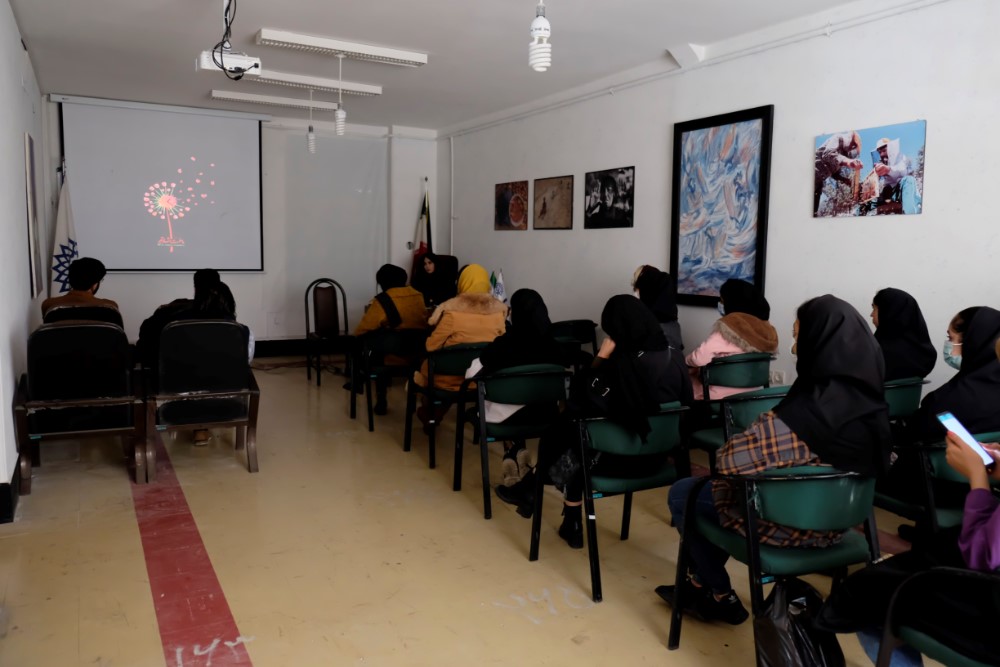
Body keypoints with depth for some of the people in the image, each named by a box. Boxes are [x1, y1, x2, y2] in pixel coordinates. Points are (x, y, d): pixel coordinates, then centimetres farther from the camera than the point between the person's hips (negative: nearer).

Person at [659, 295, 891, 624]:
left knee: (682, 494, 12)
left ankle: (721, 598, 25)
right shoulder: (869, 401, -7)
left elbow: (732, 461, -31)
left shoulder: (807, 412, -33)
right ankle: (702, 582, 36)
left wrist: (725, 451, -6)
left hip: (791, 524, -8)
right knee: (702, 487, 25)